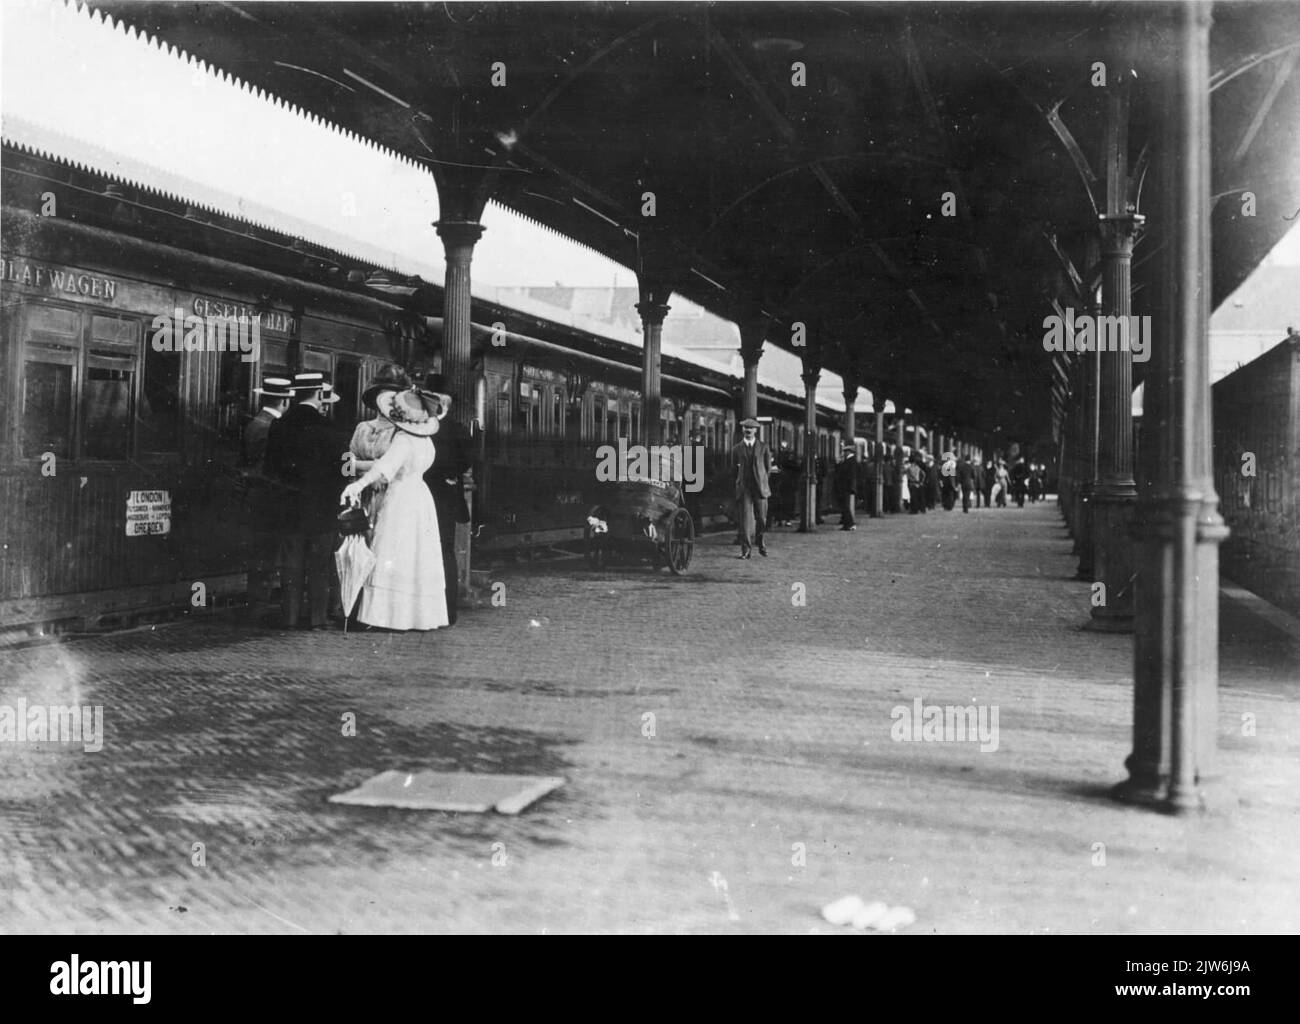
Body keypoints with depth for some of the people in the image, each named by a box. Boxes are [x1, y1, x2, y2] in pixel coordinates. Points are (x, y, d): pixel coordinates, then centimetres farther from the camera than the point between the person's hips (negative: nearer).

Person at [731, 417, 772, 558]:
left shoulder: (763, 448, 7)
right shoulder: (737, 449, 9)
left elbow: (768, 468, 13)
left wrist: (761, 481, 12)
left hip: (760, 488, 0)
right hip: (743, 488, 0)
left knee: (761, 518, 1)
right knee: (745, 518, -6)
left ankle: (760, 543, 25)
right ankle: (746, 549, -4)